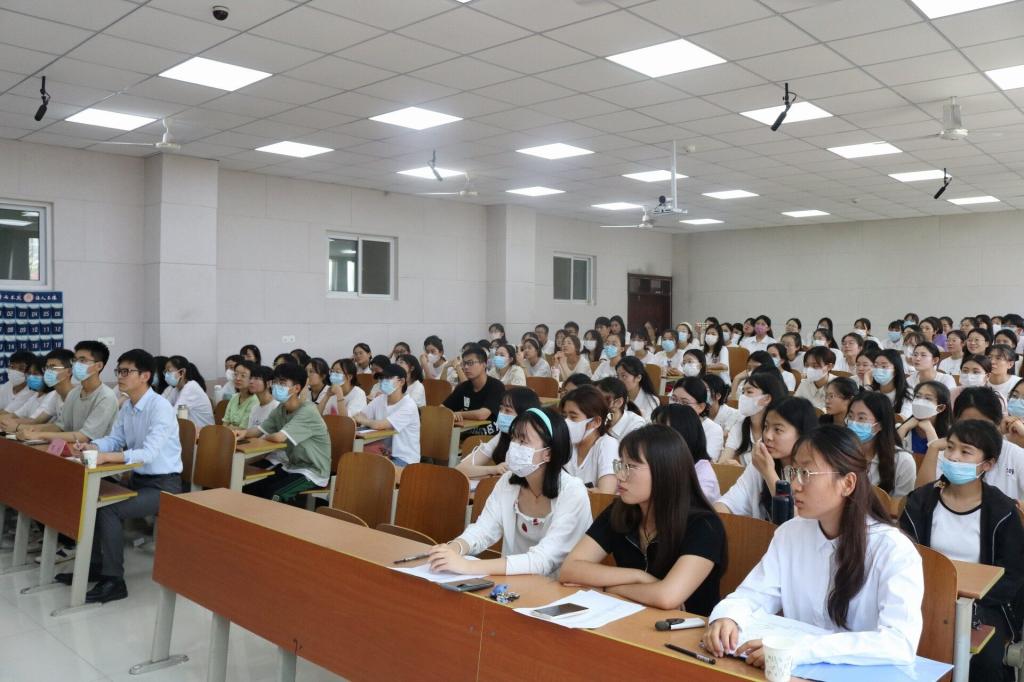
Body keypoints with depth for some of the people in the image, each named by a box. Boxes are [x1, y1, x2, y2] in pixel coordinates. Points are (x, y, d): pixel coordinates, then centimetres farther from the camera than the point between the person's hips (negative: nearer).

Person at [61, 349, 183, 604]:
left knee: (109, 509, -22)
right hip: (137, 478, 9)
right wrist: (92, 446, -10)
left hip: (163, 485, -9)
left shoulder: (160, 407, -22)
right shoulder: (126, 406, 5)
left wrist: (106, 457, -39)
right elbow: (115, 440, 12)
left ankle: (113, 580, -10)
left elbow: (149, 453, -31)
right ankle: (94, 565, 17)